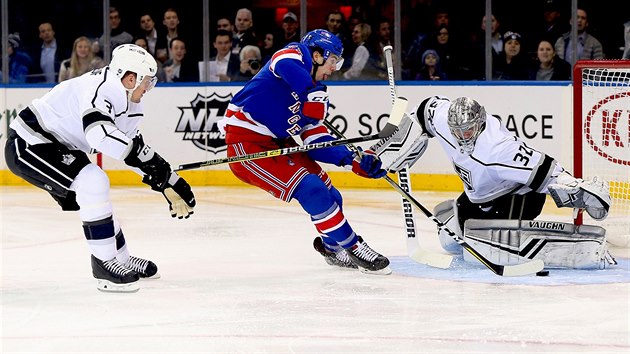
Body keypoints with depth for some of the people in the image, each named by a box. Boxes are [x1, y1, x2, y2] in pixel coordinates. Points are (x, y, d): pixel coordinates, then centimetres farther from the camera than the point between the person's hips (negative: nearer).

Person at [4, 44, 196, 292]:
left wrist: (170, 183, 13)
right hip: (27, 144, -11)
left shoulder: (129, 105, 8)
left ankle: (123, 260, 34)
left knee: (95, 197, 16)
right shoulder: (105, 88, -25)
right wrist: (146, 157, -38)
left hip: (57, 147, 11)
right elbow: (99, 133, -41)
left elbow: (133, 148, 17)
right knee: (92, 184, -22)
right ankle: (105, 264, -13)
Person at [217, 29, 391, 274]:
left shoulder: (315, 91, 13)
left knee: (329, 196, 9)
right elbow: (285, 64, -36)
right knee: (309, 189, -18)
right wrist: (314, 93, -42)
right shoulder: (296, 56, -9)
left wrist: (355, 161, -3)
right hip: (246, 144, -10)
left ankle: (332, 247, 35)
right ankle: (353, 248, -7)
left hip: (277, 143, 10)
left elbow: (317, 142, 8)